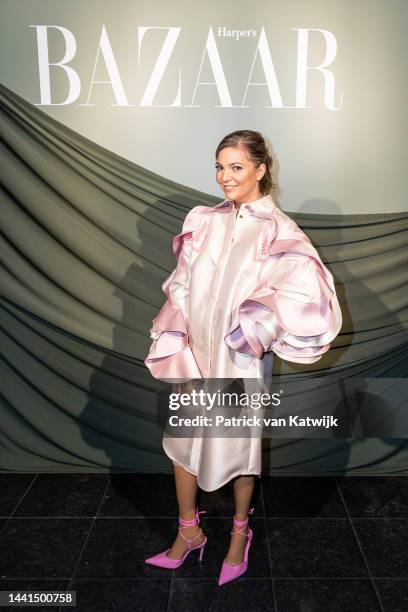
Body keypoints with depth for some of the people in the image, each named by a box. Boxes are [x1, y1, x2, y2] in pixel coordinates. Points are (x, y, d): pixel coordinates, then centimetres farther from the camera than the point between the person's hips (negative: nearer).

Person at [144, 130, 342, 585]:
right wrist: (178, 354, -4)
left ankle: (240, 532, 39)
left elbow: (307, 293, -23)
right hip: (193, 352, 5)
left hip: (240, 360, -4)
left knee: (239, 443, 13)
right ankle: (188, 533, 36)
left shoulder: (277, 231, -10)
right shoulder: (203, 221, 3)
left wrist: (255, 331, -20)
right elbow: (182, 290, 3)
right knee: (182, 440, 14)